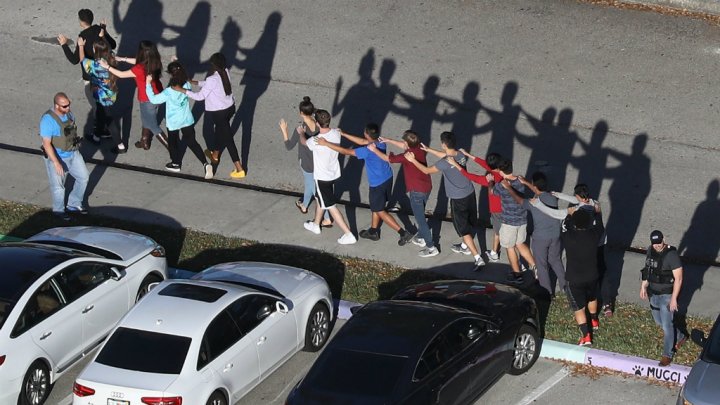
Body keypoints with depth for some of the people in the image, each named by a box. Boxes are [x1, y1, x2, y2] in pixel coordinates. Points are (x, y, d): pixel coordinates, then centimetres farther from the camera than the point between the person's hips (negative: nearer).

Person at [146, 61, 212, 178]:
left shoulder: (168, 92, -30)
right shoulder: (187, 86, -18)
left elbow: (153, 99, -20)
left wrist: (148, 84, -16)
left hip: (173, 122, -4)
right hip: (187, 120, 4)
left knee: (173, 142, 23)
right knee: (191, 142, 16)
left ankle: (176, 164, 40)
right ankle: (205, 164, 4)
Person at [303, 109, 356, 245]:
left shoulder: (315, 141, -31)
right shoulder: (336, 133, -14)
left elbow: (304, 143, -7)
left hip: (322, 177, -7)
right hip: (334, 173, 7)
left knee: (330, 206, 4)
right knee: (320, 199, 28)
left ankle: (348, 234, 4)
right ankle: (315, 225, 47)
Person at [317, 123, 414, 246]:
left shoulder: (367, 151, -30)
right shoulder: (381, 143, -7)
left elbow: (345, 151, -25)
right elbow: (362, 141, 7)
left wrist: (326, 143, -19)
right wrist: (343, 134, 9)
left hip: (377, 185, -8)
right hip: (388, 179, 8)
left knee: (380, 211, 8)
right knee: (375, 207, 25)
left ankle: (403, 233, 5)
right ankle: (373, 232, 41)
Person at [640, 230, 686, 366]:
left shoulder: (672, 255, -23)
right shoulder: (650, 251, -2)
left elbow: (678, 278, -20)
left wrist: (674, 298, -20)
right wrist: (643, 286, 11)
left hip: (666, 295, -7)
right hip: (653, 294, 7)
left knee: (667, 326, 2)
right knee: (659, 322, 22)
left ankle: (668, 354, 19)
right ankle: (680, 337, 45)